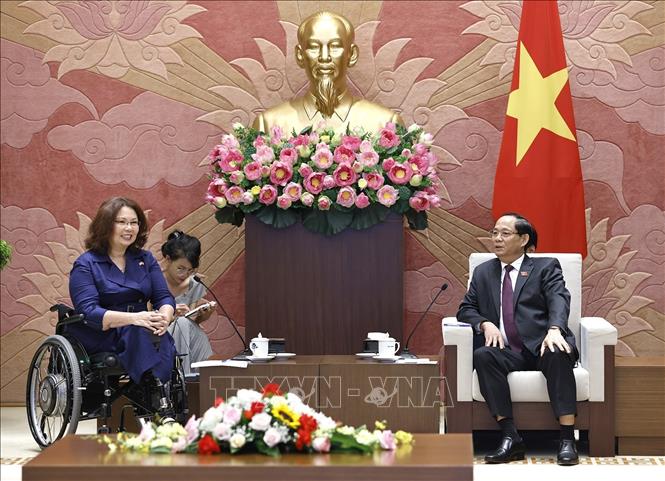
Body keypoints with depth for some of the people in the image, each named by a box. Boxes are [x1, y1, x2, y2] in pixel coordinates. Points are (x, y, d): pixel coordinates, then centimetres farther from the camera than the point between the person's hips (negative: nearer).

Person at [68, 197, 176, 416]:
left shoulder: (145, 259, 16)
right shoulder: (86, 264, 0)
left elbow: (164, 297, 7)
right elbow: (88, 311, -14)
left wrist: (163, 318, -19)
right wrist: (133, 318, -29)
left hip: (141, 334, 4)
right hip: (98, 341, -4)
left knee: (163, 339, -32)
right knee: (140, 331, -35)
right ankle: (161, 402, -42)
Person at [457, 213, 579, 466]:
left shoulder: (546, 267, 11)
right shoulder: (483, 272, 22)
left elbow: (559, 300, -6)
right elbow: (466, 309, 18)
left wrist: (555, 330, -28)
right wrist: (485, 324, -6)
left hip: (542, 347, -2)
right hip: (507, 351, 3)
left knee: (558, 355, -36)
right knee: (483, 356, -30)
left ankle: (567, 439, -32)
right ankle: (510, 438, -31)